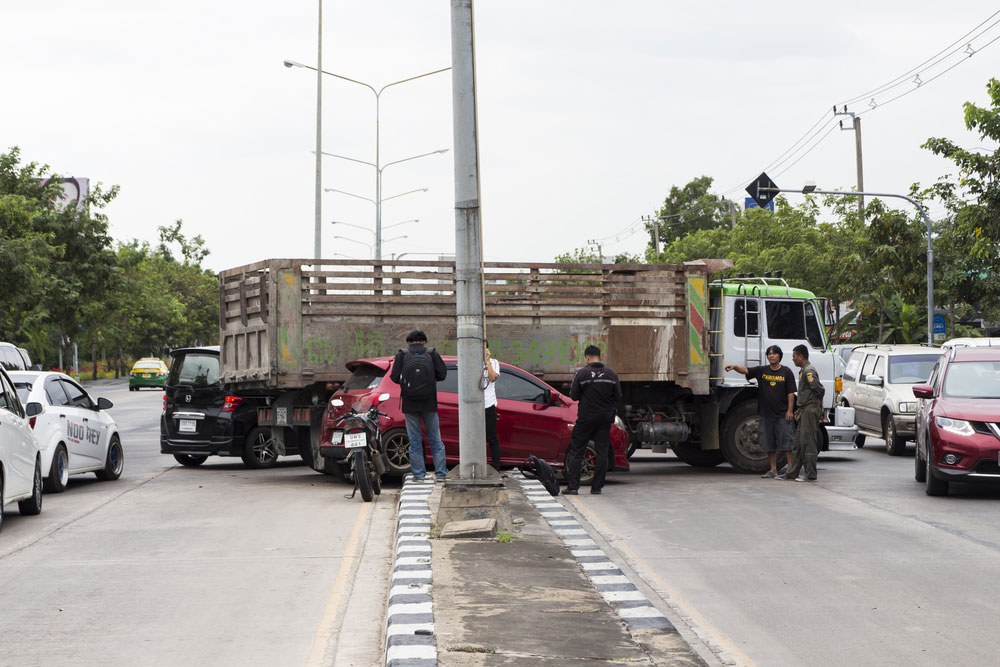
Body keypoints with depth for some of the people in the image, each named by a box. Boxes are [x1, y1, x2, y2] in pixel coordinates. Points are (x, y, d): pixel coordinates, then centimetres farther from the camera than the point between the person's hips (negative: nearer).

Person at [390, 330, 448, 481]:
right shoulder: (431, 353, 1)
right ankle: (441, 473, 5)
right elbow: (442, 374, -3)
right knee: (435, 439, 8)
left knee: (414, 440, 6)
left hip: (410, 405, 0)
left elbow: (394, 377, -7)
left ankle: (419, 474, 5)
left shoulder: (402, 355, -1)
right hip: (429, 403, 0)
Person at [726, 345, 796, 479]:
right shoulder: (761, 370, 7)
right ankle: (773, 470, 14)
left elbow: (791, 393, 0)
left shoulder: (786, 372, 1)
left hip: (782, 414, -3)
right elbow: (746, 370, -6)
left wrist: (790, 410, -7)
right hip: (766, 413, 3)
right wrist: (735, 367, -27)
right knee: (769, 443, 7)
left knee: (786, 441, -3)